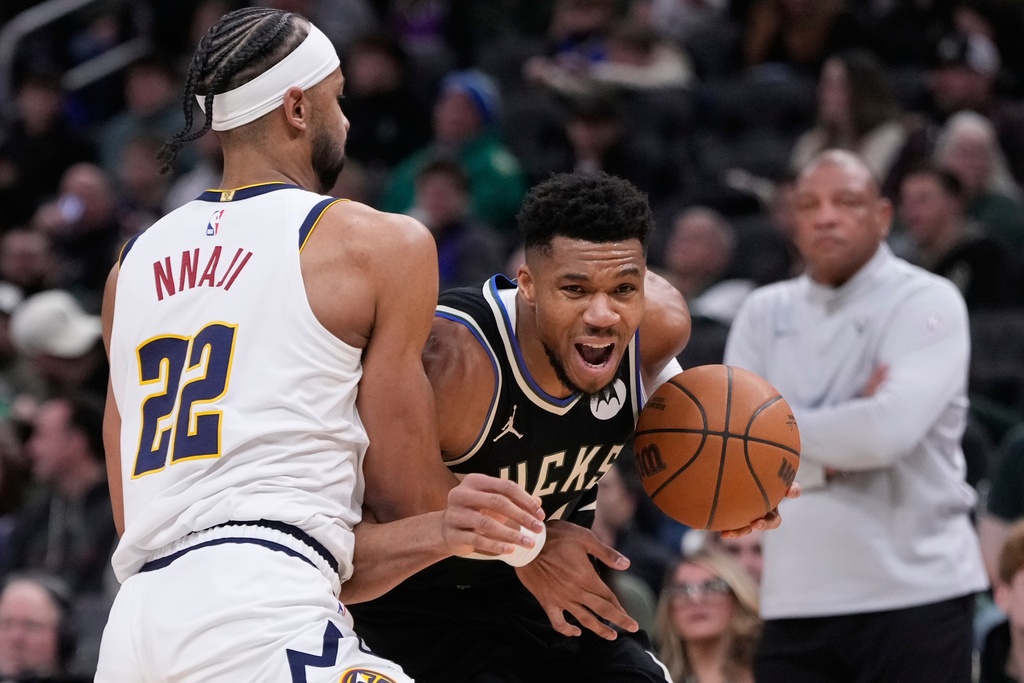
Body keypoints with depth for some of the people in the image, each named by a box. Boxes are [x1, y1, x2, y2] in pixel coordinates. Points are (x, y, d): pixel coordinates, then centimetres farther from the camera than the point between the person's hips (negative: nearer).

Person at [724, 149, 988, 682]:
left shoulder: (927, 302, -4)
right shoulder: (764, 314, 11)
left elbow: (891, 430, -19)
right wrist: (842, 445, -12)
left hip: (915, 593, -5)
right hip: (797, 601, 5)